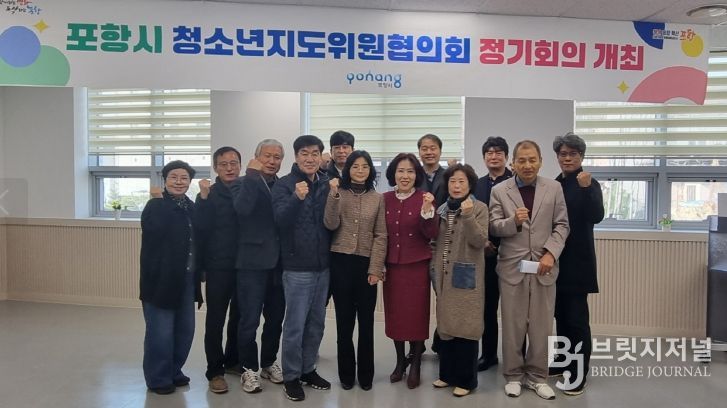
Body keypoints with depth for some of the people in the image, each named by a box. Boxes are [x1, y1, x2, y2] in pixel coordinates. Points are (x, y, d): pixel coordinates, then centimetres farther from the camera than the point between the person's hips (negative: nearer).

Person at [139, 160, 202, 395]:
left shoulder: (191, 207, 10)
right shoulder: (156, 205, -7)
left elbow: (199, 240, 9)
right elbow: (154, 228, -26)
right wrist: (159, 200, -18)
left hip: (187, 279, 6)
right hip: (161, 279, -6)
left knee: (185, 329, 13)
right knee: (161, 331, 1)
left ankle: (174, 371, 31)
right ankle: (158, 378, 17)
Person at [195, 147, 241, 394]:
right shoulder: (208, 195, -2)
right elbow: (200, 228, -15)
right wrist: (204, 199, -22)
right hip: (218, 267, -3)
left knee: (239, 316, 14)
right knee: (216, 320, 2)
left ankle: (232, 360, 31)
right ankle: (215, 371, 13)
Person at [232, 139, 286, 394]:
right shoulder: (245, 183, -2)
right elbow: (242, 209, -24)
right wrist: (252, 174, -20)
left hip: (279, 261, 5)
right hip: (252, 262, -4)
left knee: (275, 318, 14)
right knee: (250, 319, 1)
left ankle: (269, 363, 32)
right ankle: (249, 369, 18)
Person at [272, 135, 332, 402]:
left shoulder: (327, 184, 7)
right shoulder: (284, 185, -5)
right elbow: (281, 220, -21)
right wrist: (297, 198, -34)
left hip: (323, 265, 5)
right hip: (297, 267, -5)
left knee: (316, 323, 14)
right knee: (295, 324, 2)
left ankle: (308, 369, 30)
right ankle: (291, 376, 18)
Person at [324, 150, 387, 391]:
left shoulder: (378, 198, 5)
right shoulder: (338, 194, 3)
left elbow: (381, 236, 1)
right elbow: (330, 225, -11)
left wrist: (375, 269, -7)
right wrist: (334, 194, -19)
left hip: (366, 264, 1)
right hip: (340, 262, 0)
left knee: (366, 321, 8)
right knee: (344, 320, 8)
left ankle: (366, 374, 23)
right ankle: (346, 374, 22)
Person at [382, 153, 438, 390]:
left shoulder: (424, 199, -7)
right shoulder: (385, 199, 1)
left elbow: (432, 235, -15)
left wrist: (427, 211, -29)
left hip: (417, 265, -3)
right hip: (391, 265, 3)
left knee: (417, 315, 7)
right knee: (394, 314, 12)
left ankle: (415, 364, 24)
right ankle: (400, 361, 30)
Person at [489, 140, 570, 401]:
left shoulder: (554, 188, 4)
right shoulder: (499, 191, 0)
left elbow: (562, 225, 2)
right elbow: (493, 227, -2)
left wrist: (550, 253, -11)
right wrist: (513, 221, -22)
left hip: (543, 265, 1)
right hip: (512, 266, -1)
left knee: (541, 325, 8)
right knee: (512, 325, 8)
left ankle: (537, 376, 24)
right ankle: (513, 375, 23)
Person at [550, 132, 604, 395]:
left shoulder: (590, 184, -7)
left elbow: (596, 217, -21)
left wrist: (586, 188, -31)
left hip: (577, 260, -6)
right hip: (555, 259, 6)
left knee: (577, 318, -4)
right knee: (561, 315, 15)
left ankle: (579, 374, 5)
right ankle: (564, 363, 28)